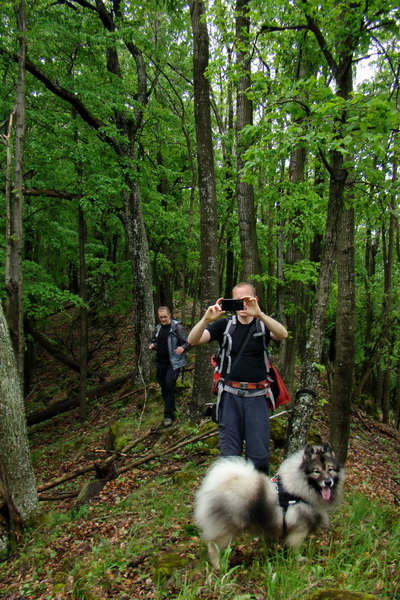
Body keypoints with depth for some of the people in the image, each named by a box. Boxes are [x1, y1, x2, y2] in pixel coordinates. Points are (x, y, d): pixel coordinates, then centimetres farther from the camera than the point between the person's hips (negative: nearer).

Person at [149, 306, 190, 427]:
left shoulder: (177, 327, -8)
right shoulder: (158, 328, 10)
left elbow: (188, 342, -9)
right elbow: (155, 341, 25)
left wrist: (182, 348, -31)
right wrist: (152, 345, 1)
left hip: (174, 362, -6)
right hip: (161, 362, 7)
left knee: (169, 385, -17)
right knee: (163, 386, 13)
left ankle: (169, 415, -8)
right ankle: (170, 407, 34)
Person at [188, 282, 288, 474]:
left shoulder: (262, 324, 3)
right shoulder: (224, 325, 3)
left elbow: (282, 334, -19)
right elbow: (192, 340, -9)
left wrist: (259, 314, -34)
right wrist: (207, 319, -28)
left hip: (257, 396, 0)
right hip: (230, 395, 0)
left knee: (260, 455, 3)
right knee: (229, 454, 7)